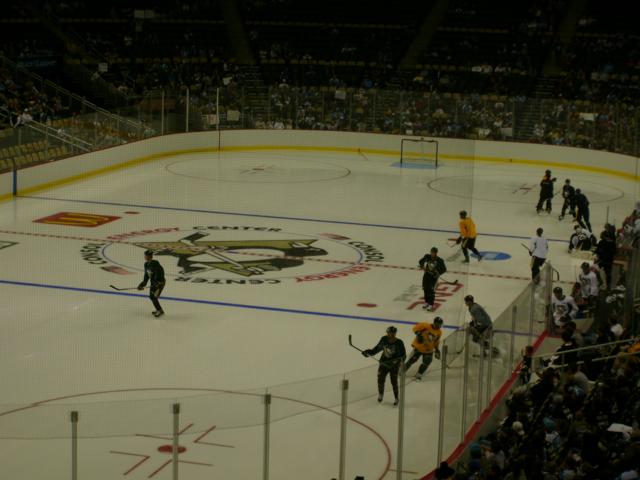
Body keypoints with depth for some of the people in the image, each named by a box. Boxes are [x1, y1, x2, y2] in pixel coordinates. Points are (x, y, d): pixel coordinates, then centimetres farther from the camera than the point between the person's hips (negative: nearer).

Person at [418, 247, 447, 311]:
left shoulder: (439, 260, -15)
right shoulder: (427, 257, -4)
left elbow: (444, 269, -8)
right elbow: (421, 261, 11)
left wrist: (438, 273, -21)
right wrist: (422, 266, -9)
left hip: (434, 276, -5)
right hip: (427, 274, 5)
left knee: (431, 290, -11)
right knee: (425, 288, 11)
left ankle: (431, 305, -3)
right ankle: (426, 302, 29)